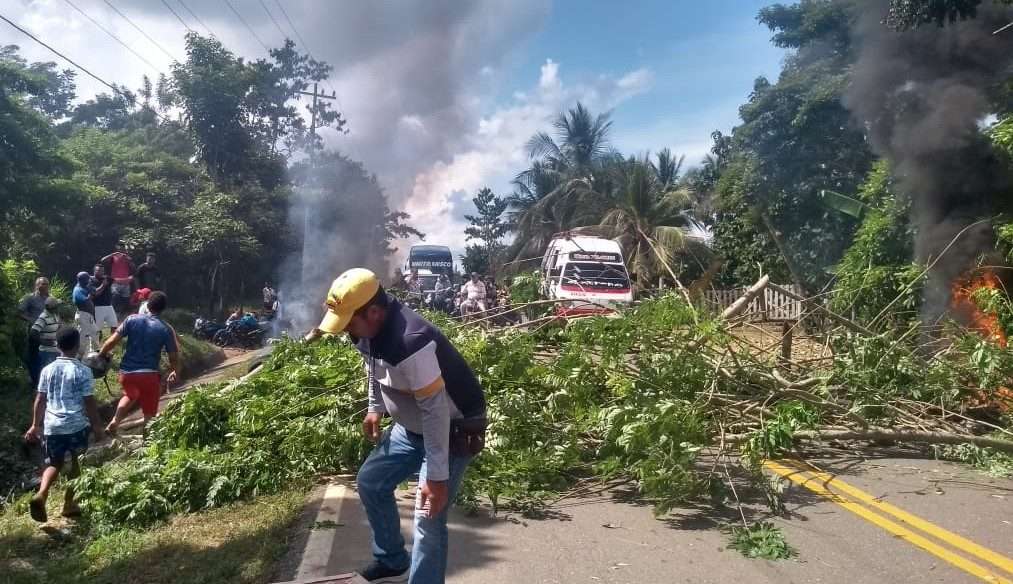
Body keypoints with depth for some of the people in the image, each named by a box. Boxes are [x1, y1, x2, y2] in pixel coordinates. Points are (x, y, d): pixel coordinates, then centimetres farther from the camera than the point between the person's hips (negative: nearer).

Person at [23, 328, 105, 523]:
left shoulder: (48, 370, 3)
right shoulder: (83, 371, -9)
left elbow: (40, 400, 8)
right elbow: (89, 402, -8)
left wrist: (35, 425, 17)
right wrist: (97, 426, 1)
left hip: (52, 425, 3)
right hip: (76, 425, -3)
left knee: (54, 464, 15)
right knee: (73, 462, 16)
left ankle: (41, 494, -11)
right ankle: (68, 504, 21)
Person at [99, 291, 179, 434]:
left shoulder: (132, 320, -1)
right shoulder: (166, 329, -5)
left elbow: (112, 341, -4)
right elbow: (173, 356, -1)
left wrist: (101, 354, 14)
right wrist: (175, 373, 17)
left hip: (126, 372, 3)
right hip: (149, 374, -3)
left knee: (130, 395, 33)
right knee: (150, 411, 10)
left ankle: (115, 421, 15)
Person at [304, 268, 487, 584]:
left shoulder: (411, 341, -36)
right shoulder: (369, 331, -6)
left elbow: (435, 410, -34)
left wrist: (437, 477, -31)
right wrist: (375, 409, 18)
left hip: (453, 433, -9)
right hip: (412, 427, 9)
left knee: (428, 521, -13)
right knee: (370, 482, 17)